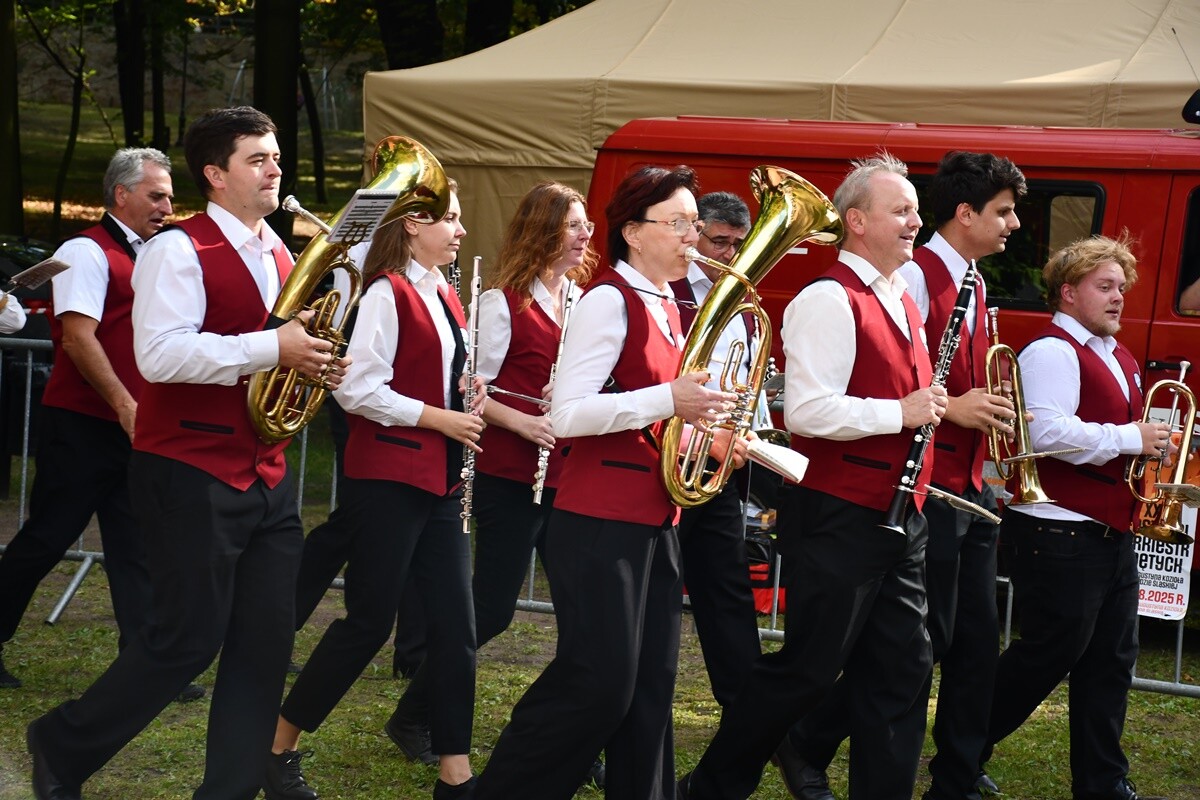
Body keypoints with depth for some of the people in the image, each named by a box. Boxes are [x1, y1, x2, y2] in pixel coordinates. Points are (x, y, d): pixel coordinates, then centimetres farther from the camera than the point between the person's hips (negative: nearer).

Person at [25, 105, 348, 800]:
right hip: (193, 474, -8)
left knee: (267, 639, 5)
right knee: (189, 638, -4)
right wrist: (271, 348, -26)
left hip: (266, 475, 8)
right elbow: (160, 354, -25)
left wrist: (316, 363, 5)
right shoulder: (181, 250, -12)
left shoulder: (279, 256, 14)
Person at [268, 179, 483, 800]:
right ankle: (278, 750, 11)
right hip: (388, 475, -8)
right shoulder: (388, 293, -11)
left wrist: (468, 409, 3)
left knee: (456, 625, 3)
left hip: (439, 479, 8)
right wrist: (440, 419, -17)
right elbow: (358, 390, -17)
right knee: (369, 622, -3)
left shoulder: (445, 298, 13)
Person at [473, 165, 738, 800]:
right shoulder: (609, 300, -12)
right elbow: (567, 415, -21)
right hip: (601, 520, -9)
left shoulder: (665, 308, 15)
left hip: (654, 520, 9)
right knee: (598, 681, -8)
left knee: (650, 686, 8)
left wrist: (702, 421, 8)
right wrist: (666, 399, -28)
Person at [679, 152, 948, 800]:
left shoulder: (902, 303, 16)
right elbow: (808, 410, -24)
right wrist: (900, 412, -20)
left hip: (897, 518, 9)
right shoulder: (829, 301, -14)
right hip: (839, 520, -9)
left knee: (901, 672, 8)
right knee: (807, 668, 0)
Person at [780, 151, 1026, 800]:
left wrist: (990, 411, 7)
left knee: (977, 642, 10)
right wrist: (950, 407, -23)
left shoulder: (974, 286, 15)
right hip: (926, 487, -9)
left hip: (971, 486, 9)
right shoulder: (915, 276, -13)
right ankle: (806, 747, 10)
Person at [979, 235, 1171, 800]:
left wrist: (1156, 439, 8)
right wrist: (1131, 439, -20)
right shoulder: (1052, 352, -13)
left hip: (1112, 531, 9)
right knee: (1052, 652, -2)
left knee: (1111, 658, 10)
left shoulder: (1117, 357, 18)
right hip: (1060, 534, -9)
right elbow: (1047, 431, -27)